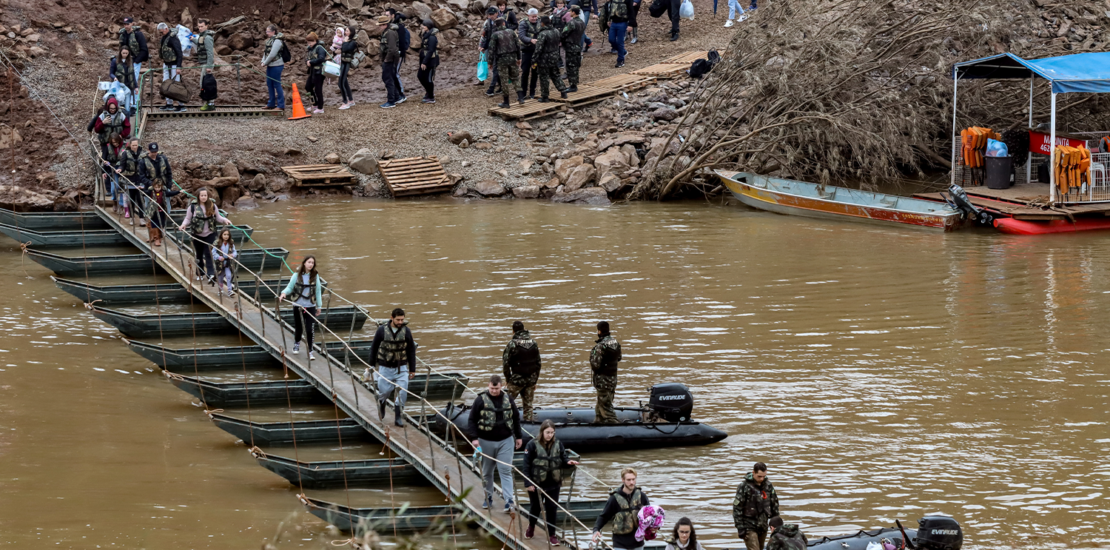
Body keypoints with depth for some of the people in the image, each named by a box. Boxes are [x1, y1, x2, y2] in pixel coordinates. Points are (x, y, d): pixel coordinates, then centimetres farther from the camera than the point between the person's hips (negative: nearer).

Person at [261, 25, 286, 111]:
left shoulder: (277, 41, -16)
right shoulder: (269, 40, 12)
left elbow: (272, 54, -21)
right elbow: (266, 52, 16)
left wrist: (265, 63, -13)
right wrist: (263, 61, 2)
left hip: (276, 66, -10)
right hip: (270, 65, 10)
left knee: (277, 84, -5)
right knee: (269, 84, 15)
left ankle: (281, 105, 0)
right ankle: (271, 104, 25)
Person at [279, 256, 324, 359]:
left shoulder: (315, 276, -1)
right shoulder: (297, 275, -4)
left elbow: (318, 291, 4)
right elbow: (290, 287, 0)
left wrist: (319, 306, 6)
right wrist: (284, 293, -21)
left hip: (310, 306, 0)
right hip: (298, 305, 0)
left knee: (309, 330, -6)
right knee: (298, 328, 11)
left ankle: (310, 351, 5)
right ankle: (296, 343, 42)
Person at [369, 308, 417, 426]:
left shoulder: (406, 331, -4)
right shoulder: (382, 330, -8)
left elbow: (411, 351, 4)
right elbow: (374, 348, 3)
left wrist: (412, 369, 5)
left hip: (401, 368, 1)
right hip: (385, 368, -1)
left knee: (402, 392, -9)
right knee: (385, 391, 6)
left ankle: (398, 417, 2)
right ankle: (381, 404, 41)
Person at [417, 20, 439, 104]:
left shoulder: (432, 37, -20)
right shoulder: (425, 35, 10)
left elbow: (430, 51, -23)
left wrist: (424, 63, -23)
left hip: (431, 60, -10)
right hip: (425, 60, 10)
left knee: (429, 79, -1)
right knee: (420, 76, 13)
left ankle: (431, 98, 9)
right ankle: (428, 93, 27)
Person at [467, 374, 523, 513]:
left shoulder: (508, 399, 3)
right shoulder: (481, 400, -6)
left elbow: (516, 418, 14)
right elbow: (472, 420, -5)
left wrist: (518, 436, 16)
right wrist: (474, 438, -15)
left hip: (505, 441, 1)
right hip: (486, 442, -1)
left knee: (506, 471, -6)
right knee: (487, 472, 11)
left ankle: (509, 501, -10)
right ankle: (488, 497, 27)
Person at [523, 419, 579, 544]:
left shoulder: (558, 444, -1)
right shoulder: (533, 445, -12)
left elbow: (564, 459, 6)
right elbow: (526, 465, -11)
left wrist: (569, 462, -19)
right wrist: (528, 483, -14)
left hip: (553, 483, 2)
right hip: (536, 483, -2)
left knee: (551, 508, 3)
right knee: (535, 507, 16)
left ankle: (551, 534, 15)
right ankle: (531, 527, 43)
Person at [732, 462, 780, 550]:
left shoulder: (768, 485, 3)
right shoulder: (744, 486, -13)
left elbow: (774, 503, 14)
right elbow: (737, 508, -11)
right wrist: (740, 528, -14)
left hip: (763, 526, 6)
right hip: (749, 526, -6)